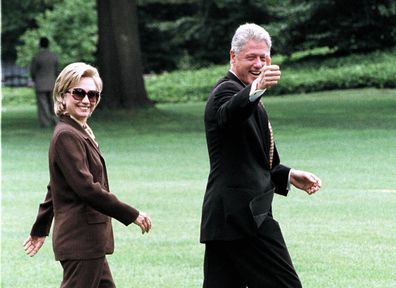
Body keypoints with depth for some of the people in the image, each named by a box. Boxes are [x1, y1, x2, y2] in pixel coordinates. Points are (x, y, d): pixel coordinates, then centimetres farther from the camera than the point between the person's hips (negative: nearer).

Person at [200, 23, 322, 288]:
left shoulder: (249, 98, 24)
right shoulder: (227, 91, -8)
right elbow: (230, 113, -35)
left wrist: (289, 176, 15)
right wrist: (257, 87, -53)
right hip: (243, 214, -10)